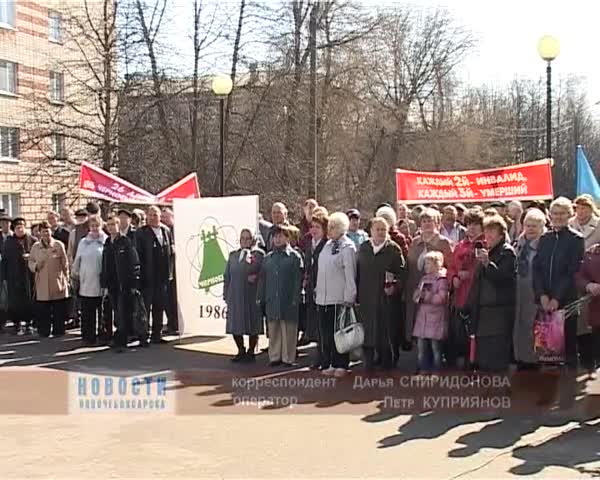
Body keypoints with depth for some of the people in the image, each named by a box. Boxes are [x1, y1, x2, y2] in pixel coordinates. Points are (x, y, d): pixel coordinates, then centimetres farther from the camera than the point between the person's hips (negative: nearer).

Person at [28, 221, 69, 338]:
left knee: (59, 310, 2)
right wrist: (35, 266, -9)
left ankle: (58, 331, 14)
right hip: (42, 284, 2)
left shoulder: (59, 245, 1)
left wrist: (66, 280, 3)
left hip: (57, 283, -2)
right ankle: (43, 332, 15)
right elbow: (30, 261, 14)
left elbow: (65, 264, 4)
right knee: (43, 310, 3)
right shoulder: (35, 247, 7)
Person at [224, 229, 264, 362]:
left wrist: (255, 277, -16)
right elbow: (227, 276, 15)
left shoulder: (258, 254, 0)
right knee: (235, 325, 6)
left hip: (252, 295, -4)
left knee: (252, 326, 3)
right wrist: (226, 294, 10)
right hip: (235, 295, 4)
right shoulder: (233, 255, 13)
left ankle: (251, 351, 17)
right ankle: (241, 351, 21)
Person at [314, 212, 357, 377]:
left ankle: (341, 365, 10)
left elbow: (350, 275, -11)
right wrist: (317, 290, 15)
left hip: (339, 299, -7)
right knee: (324, 333, 7)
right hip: (323, 298, 7)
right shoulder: (327, 245, 14)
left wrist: (349, 299, -14)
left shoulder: (347, 247, -7)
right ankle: (327, 364, 14)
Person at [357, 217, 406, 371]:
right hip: (366, 298, 3)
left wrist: (394, 286, -17)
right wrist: (357, 294, 7)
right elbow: (357, 272, 13)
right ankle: (368, 363, 14)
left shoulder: (394, 249, 2)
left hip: (386, 298, -3)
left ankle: (386, 364, 10)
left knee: (386, 333, -1)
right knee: (367, 332, 5)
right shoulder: (363, 248, 13)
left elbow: (402, 271, -3)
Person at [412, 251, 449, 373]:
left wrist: (426, 296, -12)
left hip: (436, 318, -7)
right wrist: (418, 295, -9)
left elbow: (441, 298, -16)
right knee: (421, 347, 7)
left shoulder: (442, 279, -6)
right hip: (422, 317, 7)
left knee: (435, 348, 0)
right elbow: (415, 296, 12)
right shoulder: (424, 278, 16)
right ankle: (422, 370, 15)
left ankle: (437, 372, 8)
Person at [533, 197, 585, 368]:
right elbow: (536, 268, 7)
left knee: (568, 343, 0)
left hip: (566, 300, -3)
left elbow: (573, 272, -7)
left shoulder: (576, 239, 0)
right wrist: (542, 295, -6)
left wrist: (557, 298, -12)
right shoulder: (544, 238, 13)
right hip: (545, 301, 4)